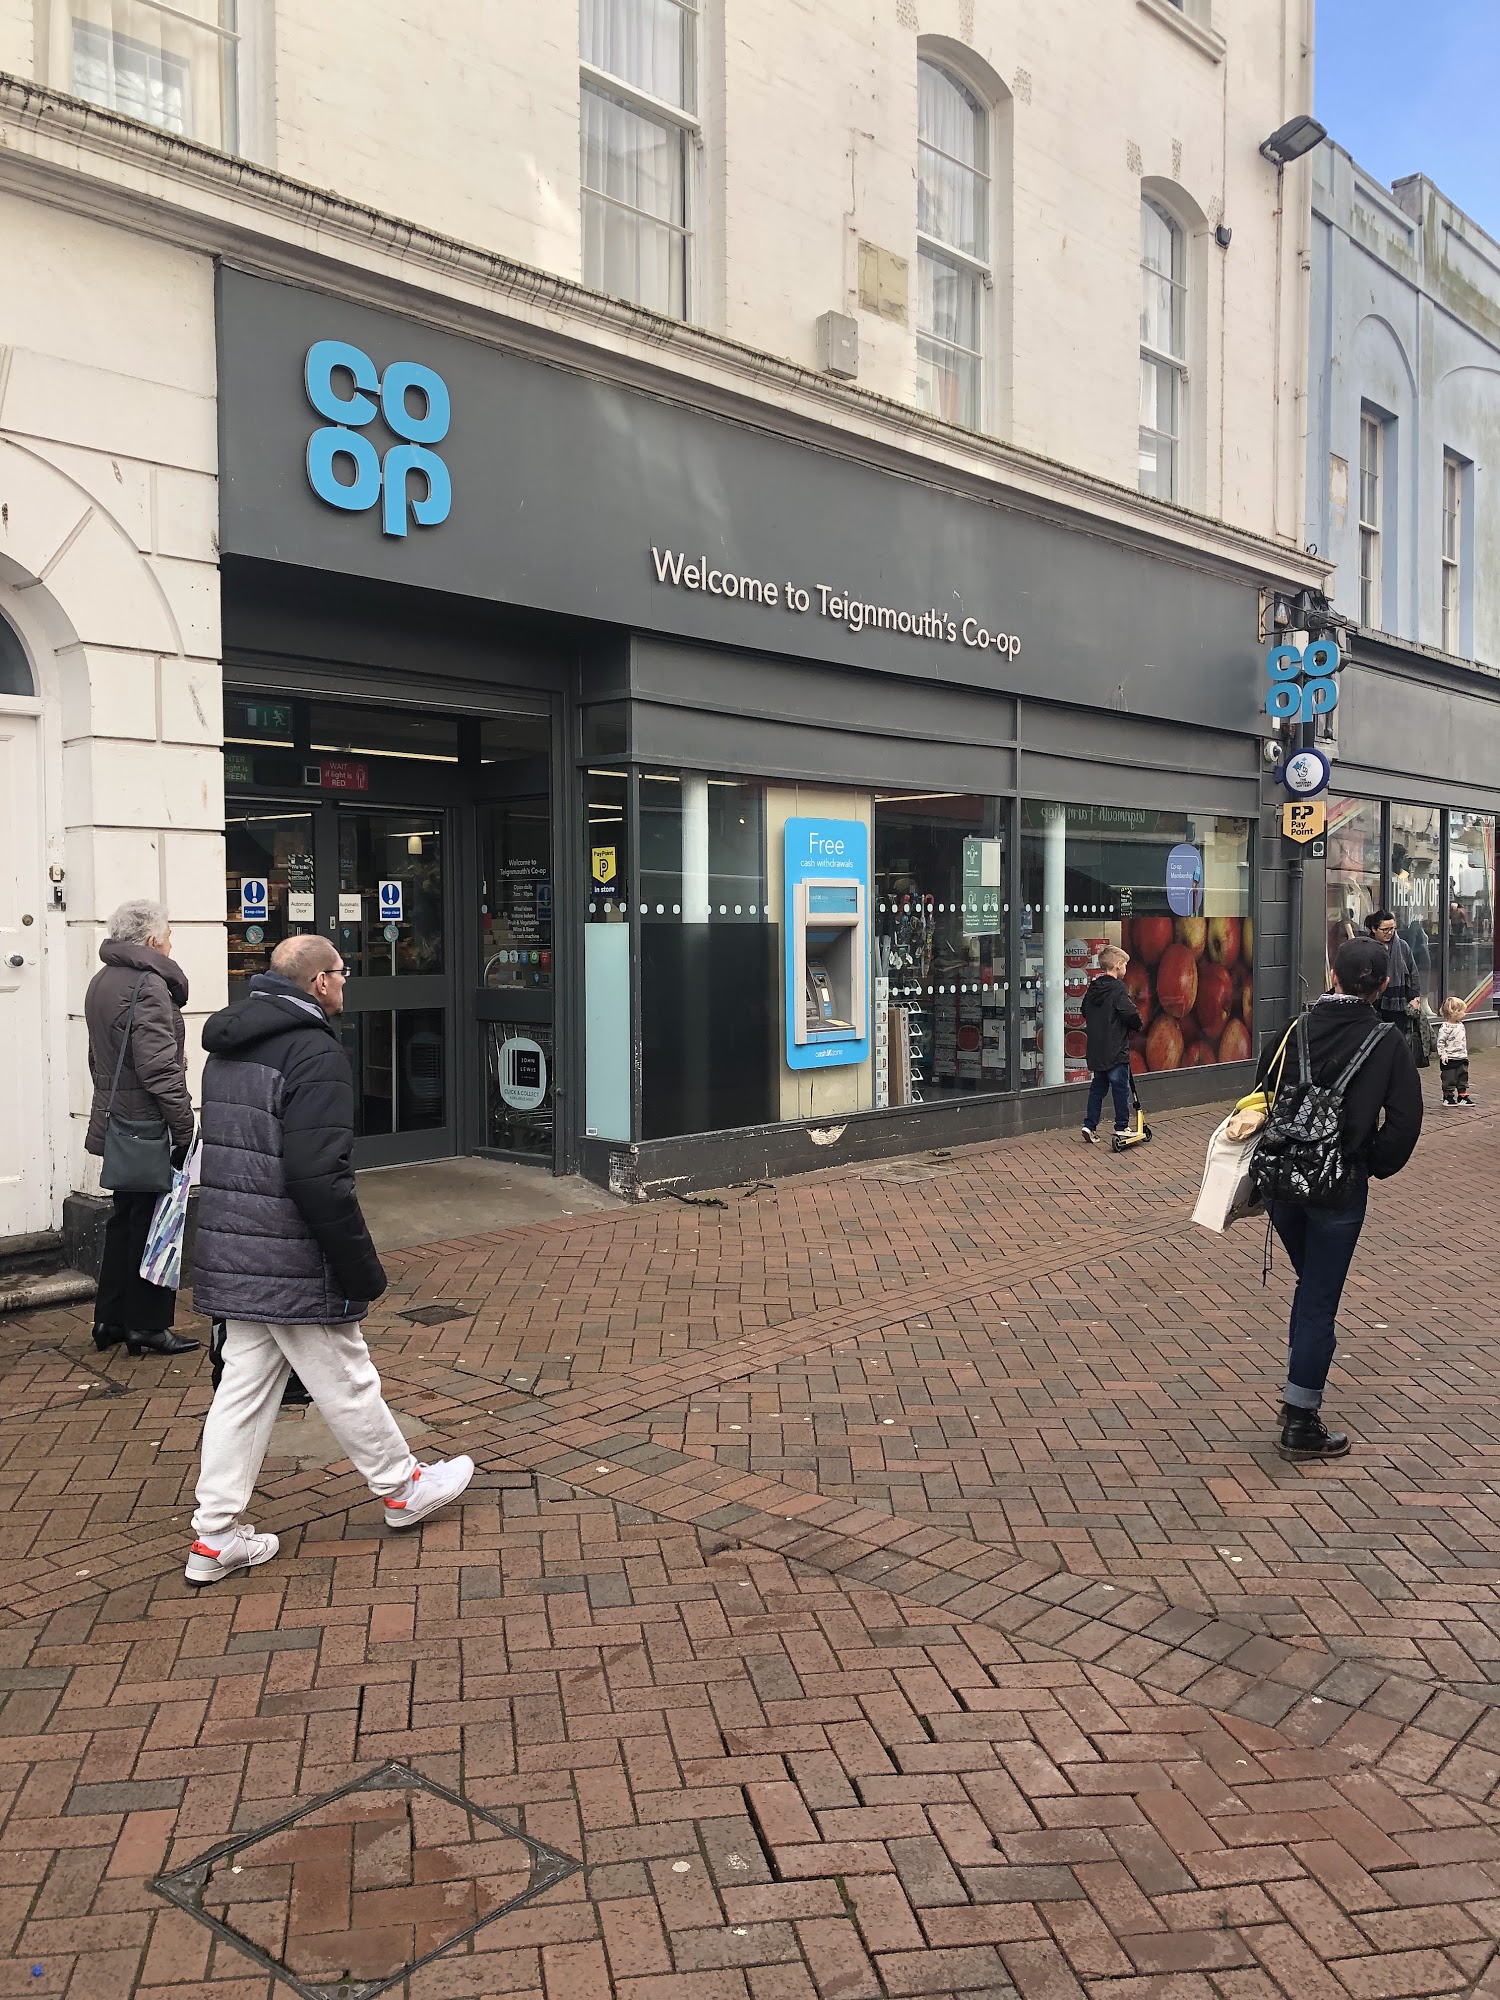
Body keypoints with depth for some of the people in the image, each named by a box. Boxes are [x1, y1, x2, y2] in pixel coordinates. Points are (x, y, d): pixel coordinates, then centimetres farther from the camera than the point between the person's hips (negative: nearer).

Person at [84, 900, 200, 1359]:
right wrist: (184, 1128, -18)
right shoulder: (148, 985, -18)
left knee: (124, 1219, 17)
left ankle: (109, 1320, 25)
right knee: (153, 1224, 1)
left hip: (115, 1123, 10)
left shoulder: (101, 982, 13)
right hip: (148, 1127, -9)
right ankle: (147, 1325, 9)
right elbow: (160, 1069, -23)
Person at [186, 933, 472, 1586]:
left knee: (243, 1386, 14)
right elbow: (320, 1179, -25)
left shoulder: (229, 1047, 12)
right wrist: (363, 1272, -17)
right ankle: (401, 1490, 25)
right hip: (295, 1268, -9)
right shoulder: (314, 1052, -18)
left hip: (231, 1257, 9)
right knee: (345, 1383, 7)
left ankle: (217, 1536, 18)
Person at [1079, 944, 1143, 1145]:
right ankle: (1122, 1127, 7)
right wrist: (1138, 1026, -4)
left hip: (1096, 1049, 7)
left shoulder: (1093, 988, 8)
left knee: (1097, 1087, 14)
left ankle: (1090, 1125, 13)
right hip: (1116, 1050, -7)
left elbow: (1085, 1012, 18)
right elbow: (1130, 1013, -23)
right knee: (1121, 1088, 2)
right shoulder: (1118, 988, -16)